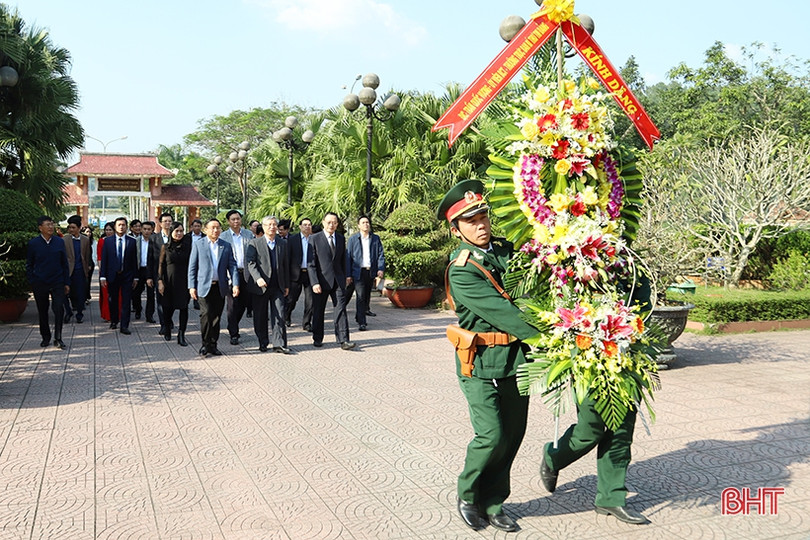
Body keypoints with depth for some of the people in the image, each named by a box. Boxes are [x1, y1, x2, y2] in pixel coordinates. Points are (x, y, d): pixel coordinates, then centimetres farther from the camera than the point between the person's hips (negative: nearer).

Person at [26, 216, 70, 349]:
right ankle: (45, 337, 24)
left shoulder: (59, 242, 4)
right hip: (40, 284, 0)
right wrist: (32, 282, -1)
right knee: (42, 312, 9)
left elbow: (64, 264, 7)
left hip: (57, 283, 0)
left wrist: (67, 283, 4)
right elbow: (28, 265, 5)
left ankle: (58, 339, -1)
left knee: (59, 310, -9)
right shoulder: (33, 243, 0)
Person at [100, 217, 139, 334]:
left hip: (127, 276, -1)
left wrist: (135, 277, 1)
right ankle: (113, 321, 29)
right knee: (113, 300, 12)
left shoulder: (132, 241, 1)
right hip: (112, 275, 1)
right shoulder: (108, 241, 2)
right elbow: (104, 259, 1)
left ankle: (124, 326, 0)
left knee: (126, 301, -2)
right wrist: (103, 276, -5)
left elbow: (134, 260, 3)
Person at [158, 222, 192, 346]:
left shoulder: (188, 245, 2)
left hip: (184, 281, 0)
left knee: (184, 307, -6)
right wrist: (160, 281, -4)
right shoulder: (166, 247, 2)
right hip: (169, 281, 0)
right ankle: (167, 331, 32)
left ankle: (181, 335, -3)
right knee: (168, 307, 8)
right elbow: (161, 265, 3)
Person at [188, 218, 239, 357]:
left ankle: (213, 345, 16)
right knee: (206, 315, -12)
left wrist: (235, 284, -4)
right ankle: (205, 344, 2)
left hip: (220, 287, 3)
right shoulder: (198, 245, 4)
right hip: (204, 286, -3)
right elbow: (192, 267, 4)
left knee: (216, 317, 6)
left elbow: (232, 266, 7)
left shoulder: (226, 246, 10)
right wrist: (192, 286, -3)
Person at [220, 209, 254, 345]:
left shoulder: (249, 235, 9)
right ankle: (233, 334, 5)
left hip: (246, 273, 3)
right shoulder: (223, 236, 2)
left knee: (244, 303, 8)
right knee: (232, 305, -3)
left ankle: (232, 327, 30)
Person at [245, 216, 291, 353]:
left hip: (278, 286, 2)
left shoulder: (283, 244, 12)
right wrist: (258, 278, -25)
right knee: (260, 317, 6)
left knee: (279, 316, -4)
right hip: (260, 286, -2)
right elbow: (250, 262, -10)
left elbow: (286, 265, 14)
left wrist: (287, 285, 11)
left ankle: (279, 344, -2)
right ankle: (263, 343, 19)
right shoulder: (254, 243, 1)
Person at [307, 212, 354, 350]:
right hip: (322, 280, -2)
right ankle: (317, 338, 23)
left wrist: (344, 278, 12)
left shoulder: (341, 238, 9)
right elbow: (311, 263, -7)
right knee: (318, 311, 8)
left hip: (338, 281, 3)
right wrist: (314, 283, -15)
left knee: (341, 310, -5)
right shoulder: (314, 239, -4)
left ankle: (343, 340, -6)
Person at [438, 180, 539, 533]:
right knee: (492, 436, -7)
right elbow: (500, 312, -23)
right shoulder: (462, 271, -16)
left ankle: (491, 503, 26)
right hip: (482, 364, -6)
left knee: (513, 435, 10)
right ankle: (467, 497, 19)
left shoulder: (506, 249, 5)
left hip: (516, 359, 6)